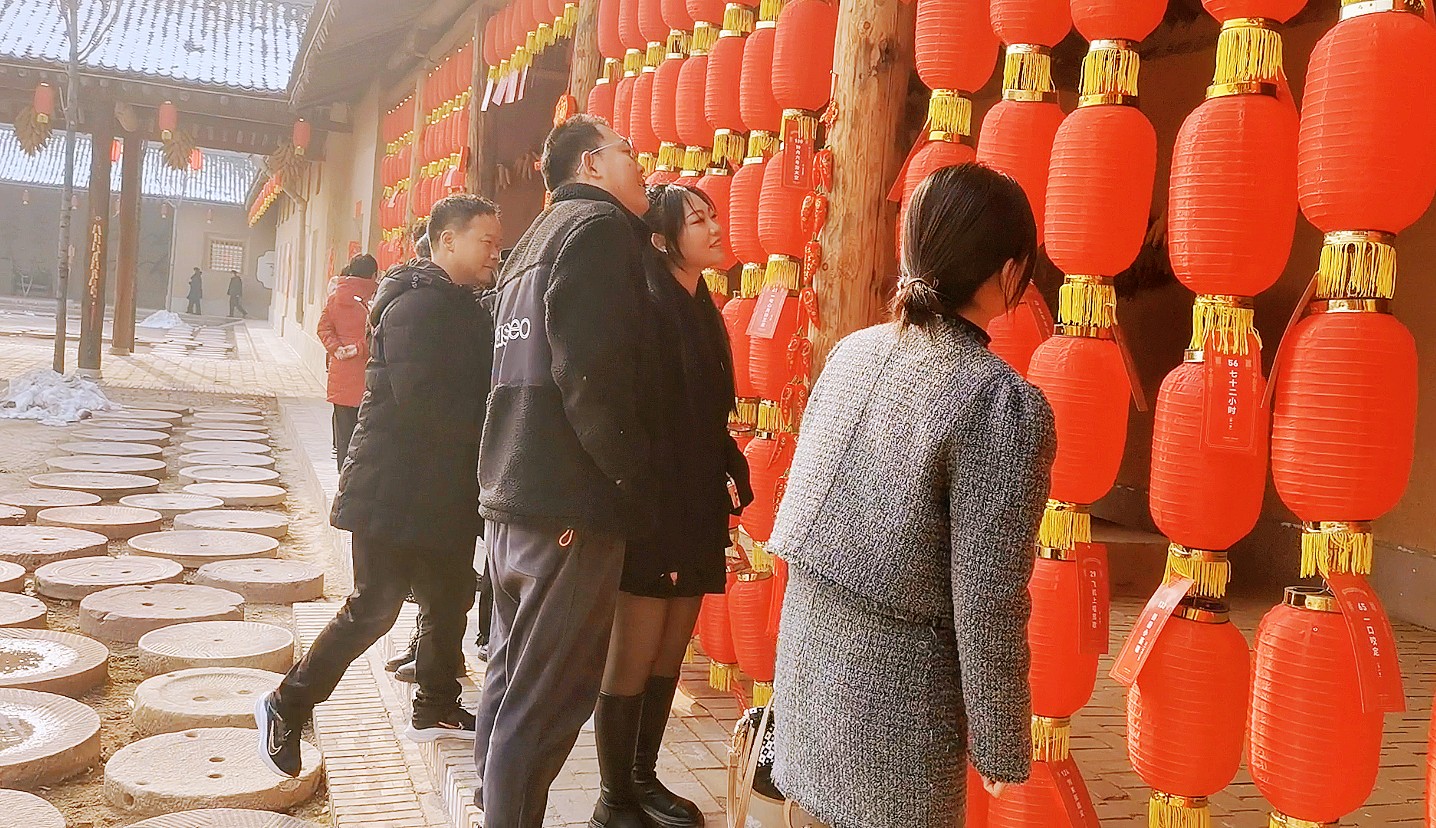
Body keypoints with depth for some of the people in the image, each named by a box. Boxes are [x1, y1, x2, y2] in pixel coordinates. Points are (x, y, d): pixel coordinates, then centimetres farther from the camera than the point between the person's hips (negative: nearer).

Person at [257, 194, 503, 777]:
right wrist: (481, 435, -15)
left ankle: (436, 708, 31)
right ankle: (287, 707, 11)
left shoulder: (464, 306, 13)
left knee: (449, 600, 16)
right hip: (395, 492, -10)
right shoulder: (416, 305, -18)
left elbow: (476, 389, 14)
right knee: (373, 609, -4)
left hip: (445, 493, 10)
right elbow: (422, 405, -27)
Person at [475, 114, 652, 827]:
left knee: (511, 671, 20)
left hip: (510, 496, 10)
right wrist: (635, 475, -11)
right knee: (548, 696, -2)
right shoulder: (600, 226, -9)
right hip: (572, 504, -10)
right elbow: (591, 374, -20)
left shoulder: (535, 240, 20)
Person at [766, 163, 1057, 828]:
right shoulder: (1003, 404, -19)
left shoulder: (852, 352, 0)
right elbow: (988, 607, -17)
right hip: (894, 691, -6)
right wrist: (1002, 749, -5)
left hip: (804, 647, 6)